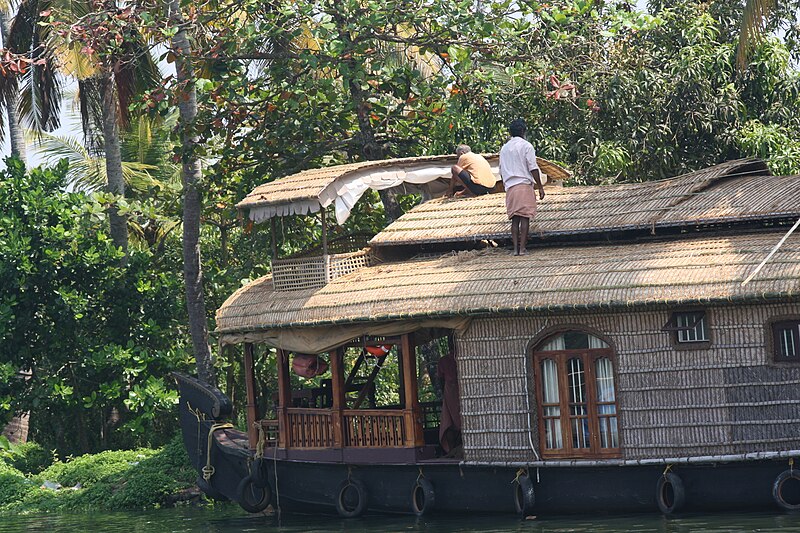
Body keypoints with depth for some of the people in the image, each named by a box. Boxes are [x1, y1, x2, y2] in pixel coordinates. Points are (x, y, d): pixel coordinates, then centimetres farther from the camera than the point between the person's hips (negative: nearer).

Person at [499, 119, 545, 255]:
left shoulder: (504, 148, 14)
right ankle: (522, 248, -10)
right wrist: (540, 187, -3)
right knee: (525, 218, -4)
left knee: (515, 219, 5)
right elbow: (533, 168, -7)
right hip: (524, 184, -5)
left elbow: (501, 171, 18)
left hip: (510, 187, 5)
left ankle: (515, 248, -2)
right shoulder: (526, 146, -3)